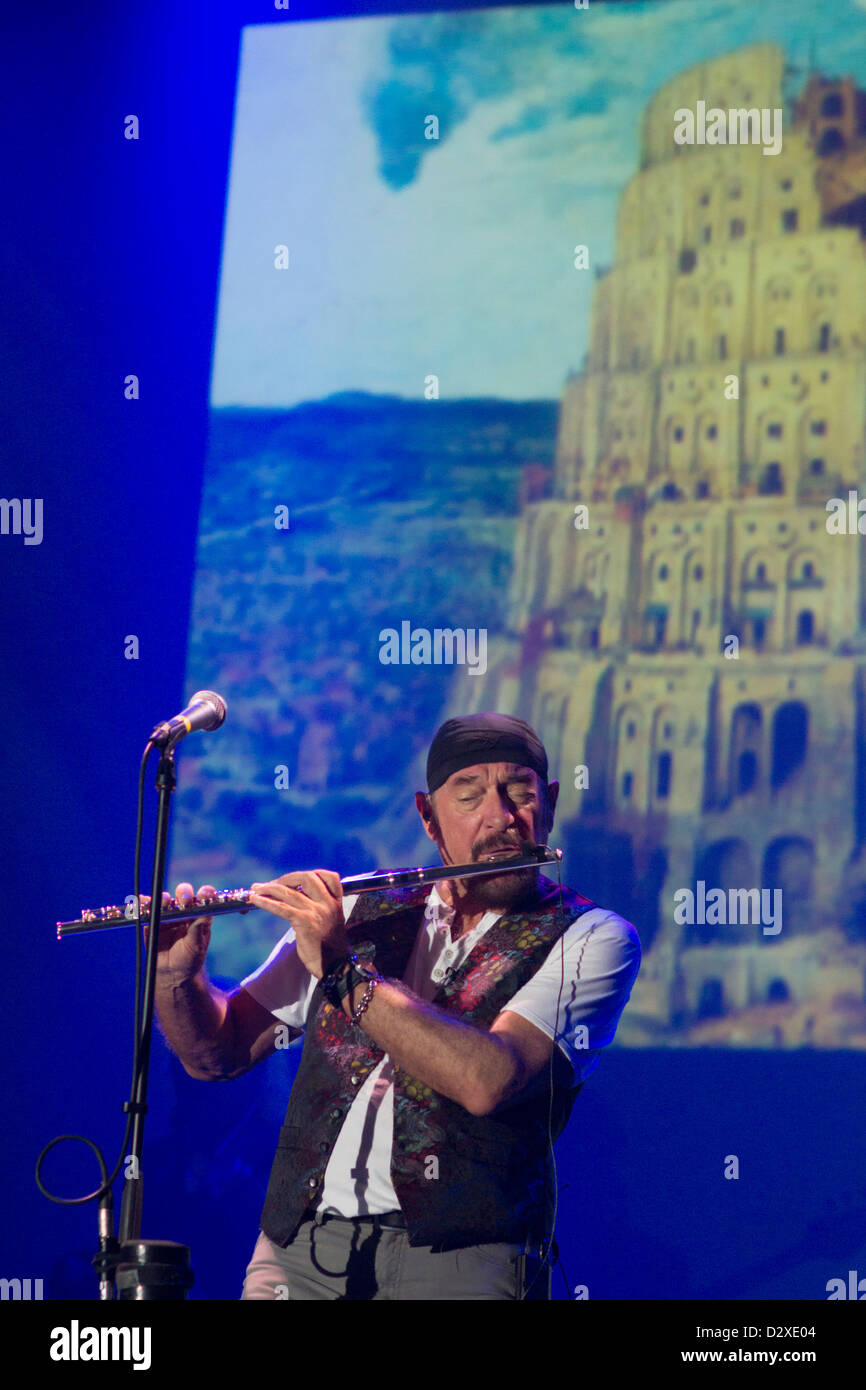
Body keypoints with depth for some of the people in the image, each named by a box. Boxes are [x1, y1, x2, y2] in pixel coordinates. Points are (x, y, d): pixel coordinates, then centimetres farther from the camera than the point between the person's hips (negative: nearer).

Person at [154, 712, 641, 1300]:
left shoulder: (592, 939, 2)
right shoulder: (364, 915, 15)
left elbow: (488, 1080, -15)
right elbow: (218, 1053, 19)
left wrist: (342, 970, -13)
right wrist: (176, 974, -1)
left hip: (459, 1254, -3)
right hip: (301, 1246, 3)